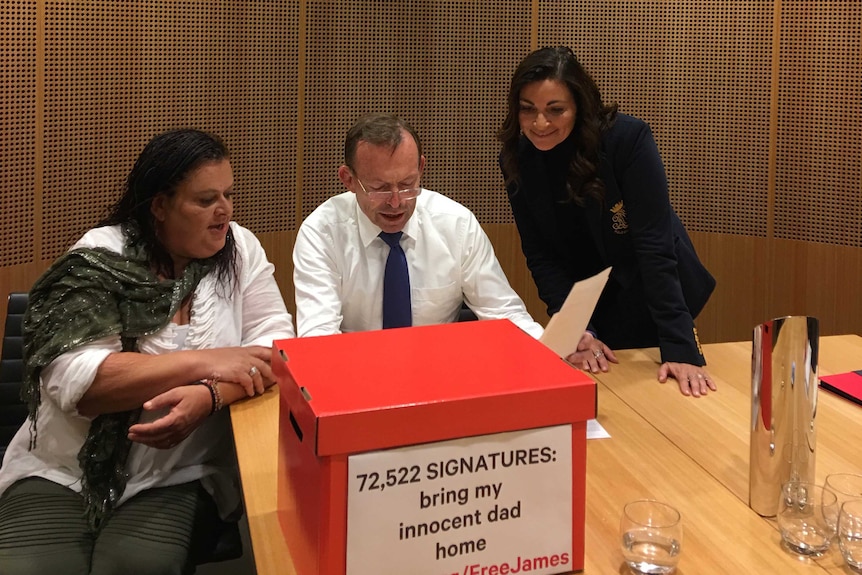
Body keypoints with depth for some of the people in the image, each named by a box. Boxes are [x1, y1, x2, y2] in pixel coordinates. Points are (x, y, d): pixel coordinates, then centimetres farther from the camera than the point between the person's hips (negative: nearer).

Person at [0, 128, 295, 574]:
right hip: (62, 474, -1)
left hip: (178, 480, 1)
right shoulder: (100, 260, -8)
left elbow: (275, 345, -7)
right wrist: (202, 361, -25)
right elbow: (73, 380, -19)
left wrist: (208, 395, -27)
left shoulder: (240, 249, 0)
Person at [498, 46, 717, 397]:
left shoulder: (628, 140, -26)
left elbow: (654, 244, -29)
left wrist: (680, 349, -33)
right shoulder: (516, 160, -13)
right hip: (586, 307, 4)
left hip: (653, 303, -3)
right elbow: (541, 256, -10)